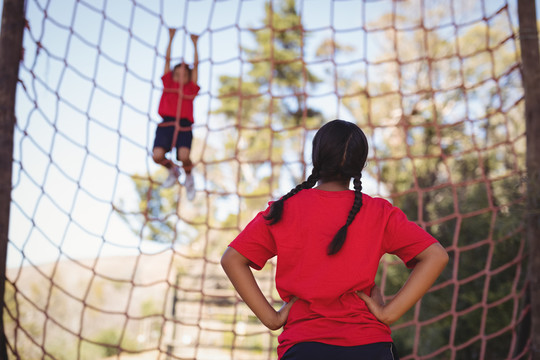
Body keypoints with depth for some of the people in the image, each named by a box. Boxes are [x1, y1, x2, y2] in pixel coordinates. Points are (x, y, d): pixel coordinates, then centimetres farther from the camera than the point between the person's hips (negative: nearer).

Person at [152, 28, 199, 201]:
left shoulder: (191, 88, 16)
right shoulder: (168, 84, 18)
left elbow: (195, 64, 21)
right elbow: (167, 59, 22)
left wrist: (194, 43, 26)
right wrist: (171, 38, 24)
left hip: (184, 126, -1)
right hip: (166, 124, 1)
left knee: (184, 156, -24)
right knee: (157, 155, -20)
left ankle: (189, 177, 12)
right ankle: (173, 170, 16)